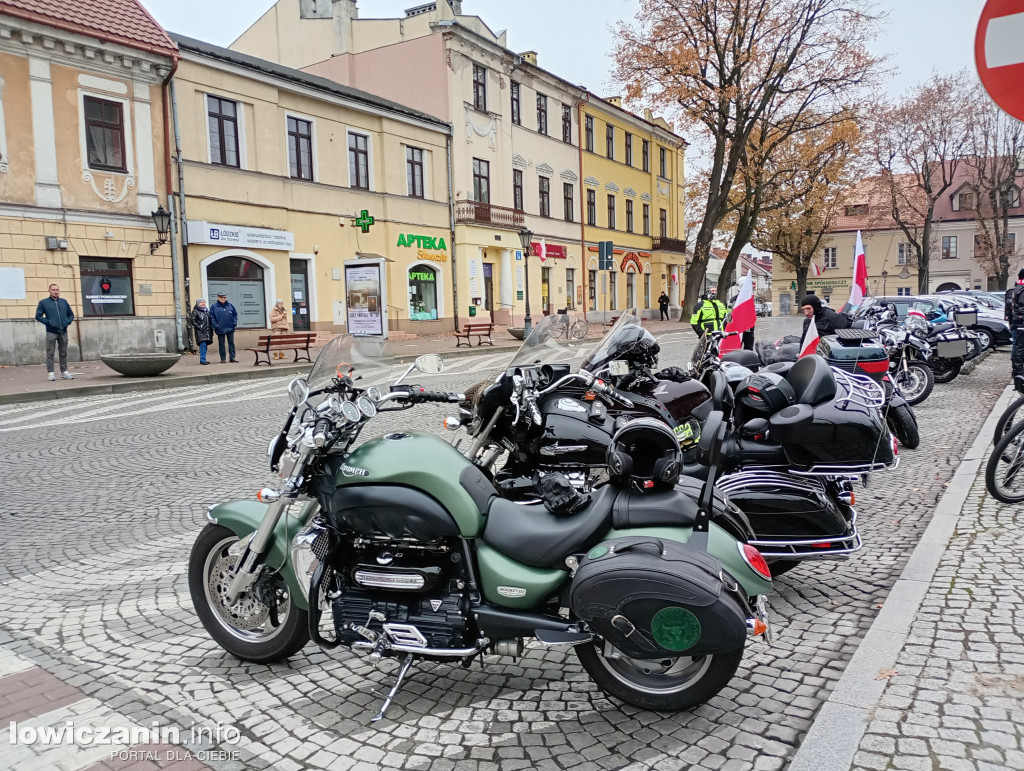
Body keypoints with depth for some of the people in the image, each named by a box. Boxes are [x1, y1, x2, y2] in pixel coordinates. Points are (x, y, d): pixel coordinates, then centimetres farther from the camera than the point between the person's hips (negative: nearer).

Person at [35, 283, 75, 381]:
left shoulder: (64, 302, 13)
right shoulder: (43, 302, 3)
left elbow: (71, 314, 20)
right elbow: (38, 316, 0)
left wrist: (68, 322, 2)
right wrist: (48, 322, -11)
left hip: (63, 332, 4)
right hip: (51, 332, -4)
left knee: (63, 353, 9)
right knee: (50, 354, -3)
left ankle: (64, 372, 15)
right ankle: (50, 373, -1)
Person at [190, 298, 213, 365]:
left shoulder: (207, 311, 19)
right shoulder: (195, 311, -2)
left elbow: (210, 320, 27)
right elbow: (192, 320, -8)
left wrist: (211, 328, 15)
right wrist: (198, 327, -15)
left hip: (207, 331, 7)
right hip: (200, 331, -7)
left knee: (204, 345, 8)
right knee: (203, 345, -15)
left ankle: (202, 360, 14)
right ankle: (203, 360, -16)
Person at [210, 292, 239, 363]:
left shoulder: (230, 306, 6)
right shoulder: (214, 306, -2)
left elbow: (235, 314, 11)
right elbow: (212, 317, -3)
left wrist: (234, 323, -1)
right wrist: (215, 325, -11)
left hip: (230, 328, 2)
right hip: (220, 329, -2)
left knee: (231, 343, 6)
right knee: (221, 344, 4)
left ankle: (232, 357, 12)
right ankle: (223, 358, 10)